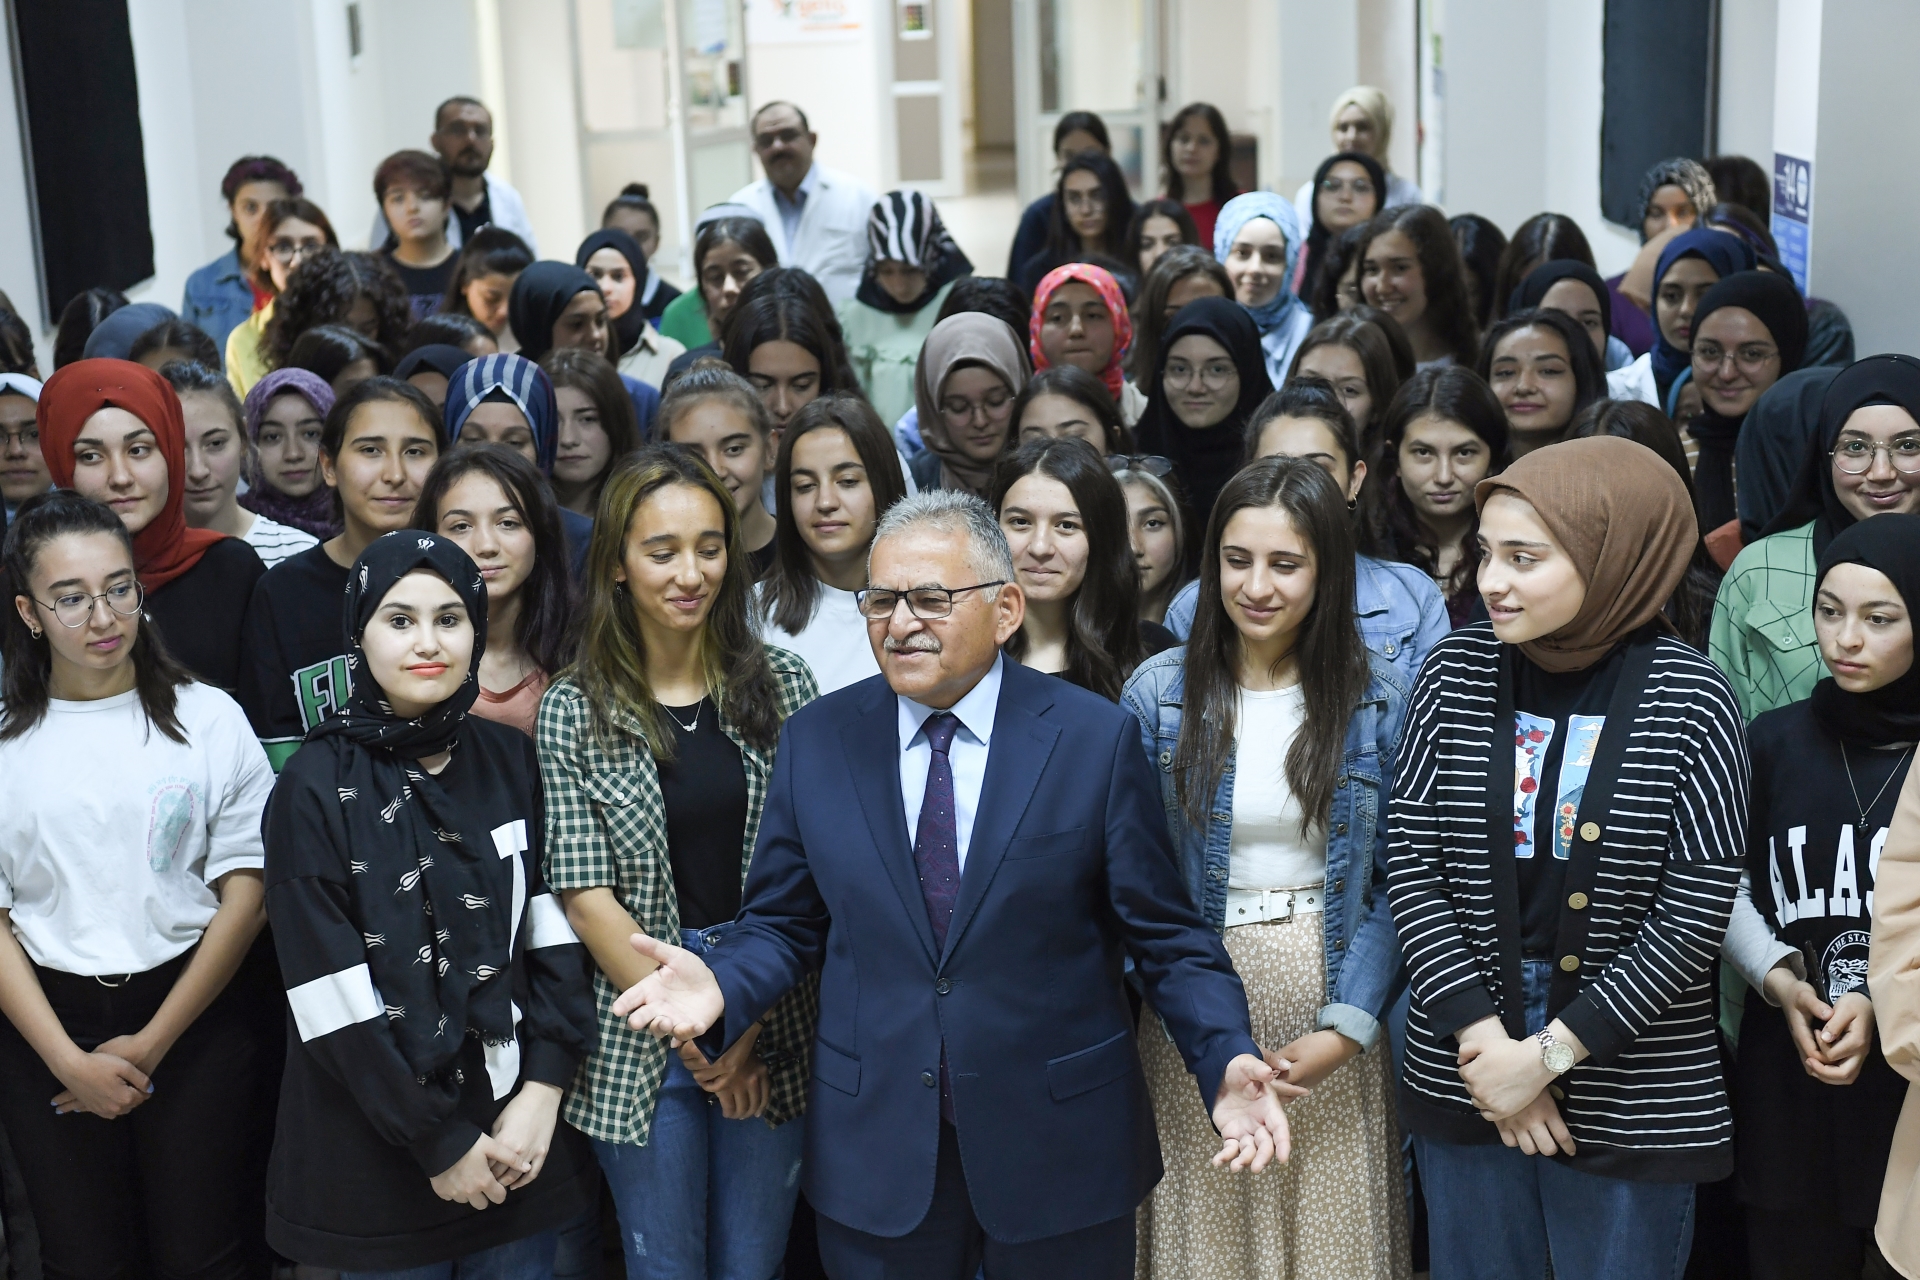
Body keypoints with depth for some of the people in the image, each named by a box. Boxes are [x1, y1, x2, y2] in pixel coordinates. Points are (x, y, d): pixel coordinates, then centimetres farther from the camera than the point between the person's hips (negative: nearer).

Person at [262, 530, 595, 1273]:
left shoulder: (510, 760, 2)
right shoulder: (316, 787, -10)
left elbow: (551, 929, 0)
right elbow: (332, 1000, -13)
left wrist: (542, 1092, -10)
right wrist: (439, 1143, -13)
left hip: (521, 1128, 3)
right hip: (379, 1149, -3)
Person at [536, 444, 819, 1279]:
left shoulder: (782, 686, 0)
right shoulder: (573, 710, -3)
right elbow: (585, 893, -6)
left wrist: (749, 1019, -11)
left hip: (772, 1025, 1)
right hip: (641, 1041, -1)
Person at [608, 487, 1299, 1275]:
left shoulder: (1096, 738, -6)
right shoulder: (816, 743, 0)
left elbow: (1164, 937, -4)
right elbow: (782, 925, 6)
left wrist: (1226, 1060, -18)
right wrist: (721, 985, -14)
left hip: (1059, 1150, -1)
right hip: (874, 1152, 2)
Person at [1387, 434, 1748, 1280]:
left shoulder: (1689, 703, -9)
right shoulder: (1455, 675, -2)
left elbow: (1694, 914, -10)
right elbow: (1411, 863, -4)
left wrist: (1552, 1051, -13)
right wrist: (1481, 1039, -11)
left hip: (1632, 1097, -2)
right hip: (1462, 1073, 3)